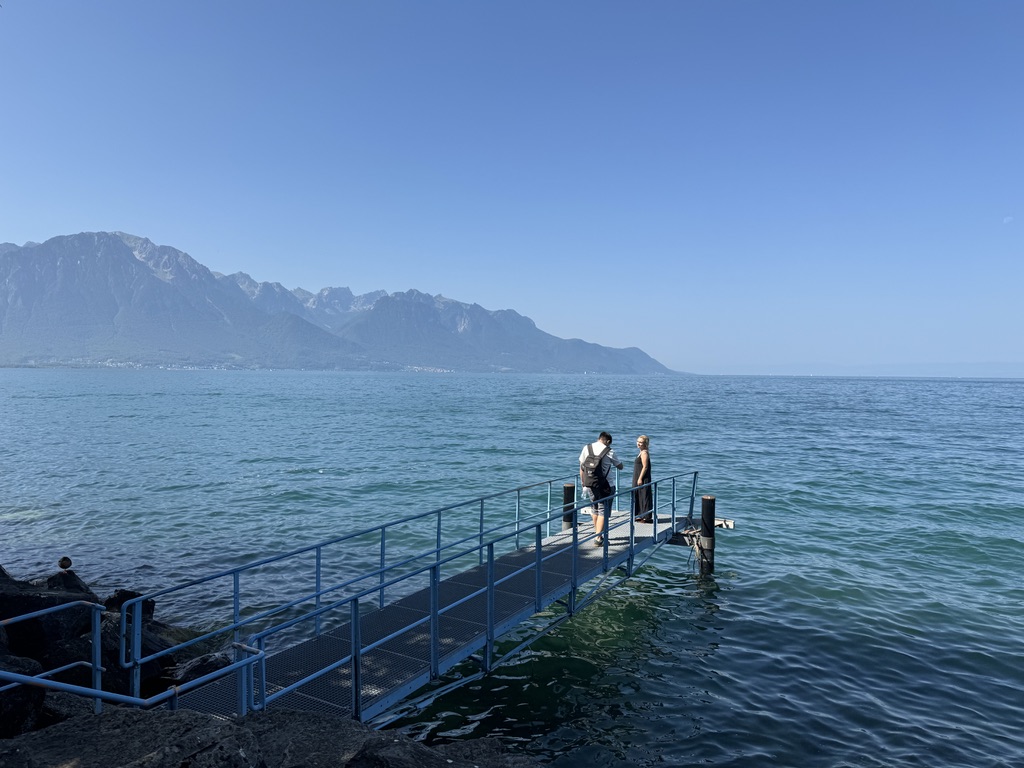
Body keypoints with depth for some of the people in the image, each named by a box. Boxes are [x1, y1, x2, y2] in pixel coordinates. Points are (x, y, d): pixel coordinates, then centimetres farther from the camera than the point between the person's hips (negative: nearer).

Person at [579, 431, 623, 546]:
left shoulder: (586, 448, 2)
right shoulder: (609, 451, -9)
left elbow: (582, 468, 7)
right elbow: (620, 466, 3)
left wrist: (584, 484, 15)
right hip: (605, 486, -4)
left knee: (594, 509, 20)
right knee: (603, 511, 3)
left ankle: (598, 533, 32)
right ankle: (598, 538, -2)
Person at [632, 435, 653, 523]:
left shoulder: (644, 453, -15)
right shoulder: (641, 452, 16)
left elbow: (645, 467, -20)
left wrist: (640, 479, -21)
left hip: (643, 479, -10)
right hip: (638, 479, 10)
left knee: (644, 497, -6)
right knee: (638, 497, 15)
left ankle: (647, 517, -2)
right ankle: (641, 516, 22)